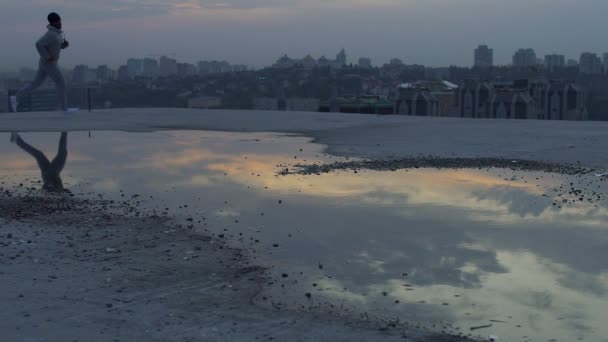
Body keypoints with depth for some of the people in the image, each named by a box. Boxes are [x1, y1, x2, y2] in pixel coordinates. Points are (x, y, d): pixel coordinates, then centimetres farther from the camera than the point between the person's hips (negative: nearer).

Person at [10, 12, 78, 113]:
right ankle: (65, 107, 10)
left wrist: (66, 43, 0)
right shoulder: (51, 34, -22)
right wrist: (47, 57, -25)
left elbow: (60, 45, 23)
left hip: (46, 63, 10)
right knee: (61, 83, 0)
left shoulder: (56, 32, 11)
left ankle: (16, 98, 14)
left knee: (36, 83, 14)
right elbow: (38, 44, -33)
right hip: (49, 64, -10)